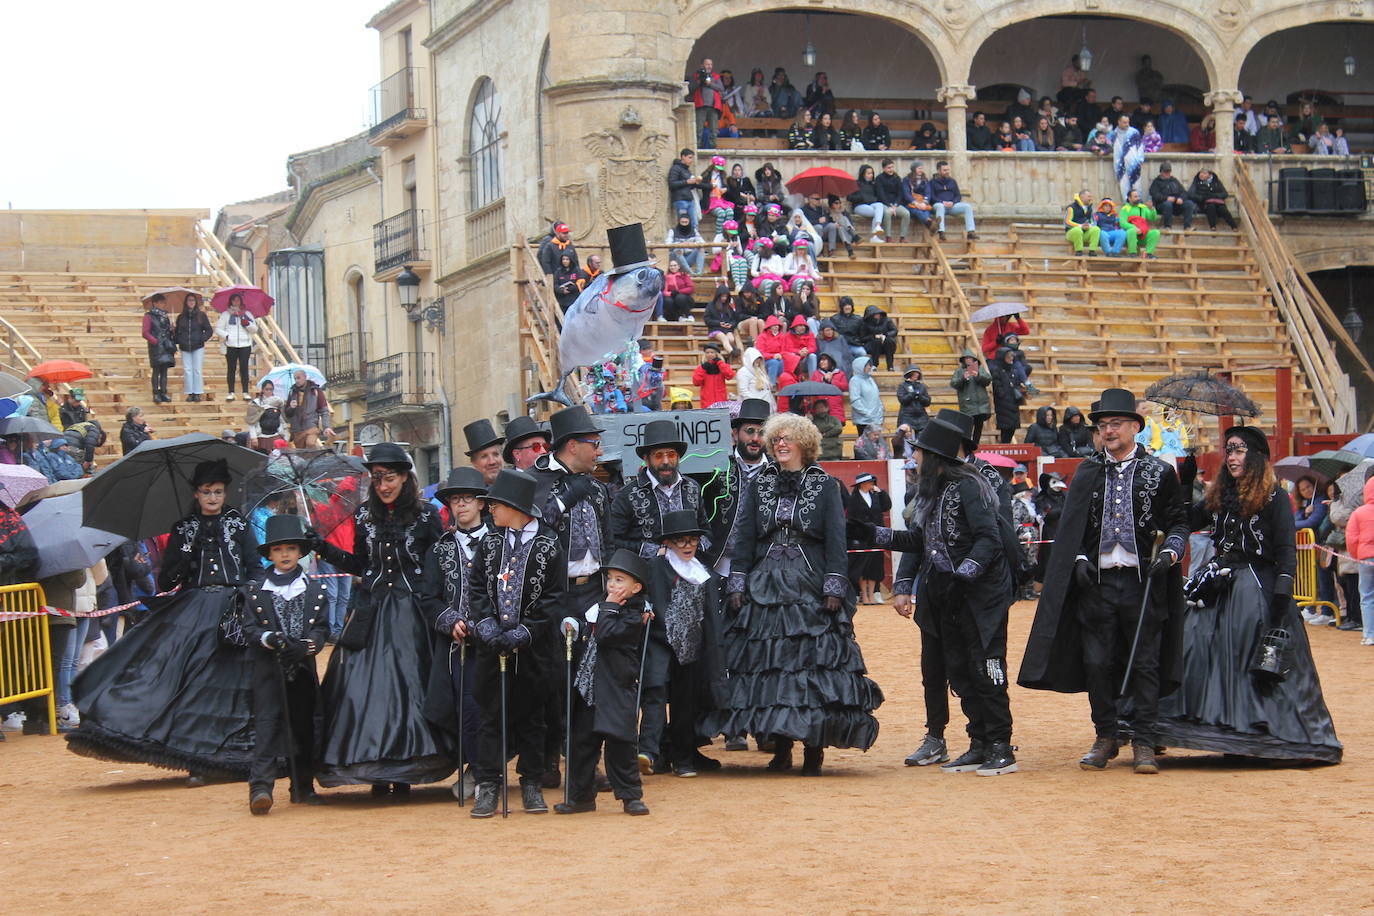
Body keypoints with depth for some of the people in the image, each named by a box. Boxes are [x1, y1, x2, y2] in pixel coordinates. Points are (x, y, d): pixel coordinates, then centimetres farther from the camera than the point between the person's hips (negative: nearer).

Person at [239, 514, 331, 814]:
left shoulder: (315, 590, 8)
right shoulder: (256, 592, 6)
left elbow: (322, 628, 3)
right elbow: (247, 628, 1)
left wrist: (306, 645, -17)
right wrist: (269, 639, -18)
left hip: (303, 670, 2)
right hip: (269, 672, -2)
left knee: (303, 727, 8)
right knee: (267, 723, -12)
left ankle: (303, 787, 19)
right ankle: (260, 787, -19)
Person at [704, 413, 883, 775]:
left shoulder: (824, 485, 5)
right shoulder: (759, 483, 11)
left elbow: (835, 539, 0)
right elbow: (745, 537, 10)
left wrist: (834, 588, -8)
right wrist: (738, 586, 2)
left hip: (811, 589, -2)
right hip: (765, 587, 3)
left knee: (814, 662, -7)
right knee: (769, 664, 0)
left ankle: (814, 748, -2)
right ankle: (781, 748, 7)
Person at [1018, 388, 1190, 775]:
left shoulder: (1160, 473, 3)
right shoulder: (1087, 472, 9)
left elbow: (1179, 521, 6)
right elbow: (1072, 526, 12)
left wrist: (1170, 552, -11)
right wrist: (1080, 559, -2)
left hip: (1143, 580, -2)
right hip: (1097, 581, 2)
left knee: (1144, 664, 0)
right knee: (1096, 663, 3)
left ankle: (1144, 743, 7)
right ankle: (1106, 737, 16)